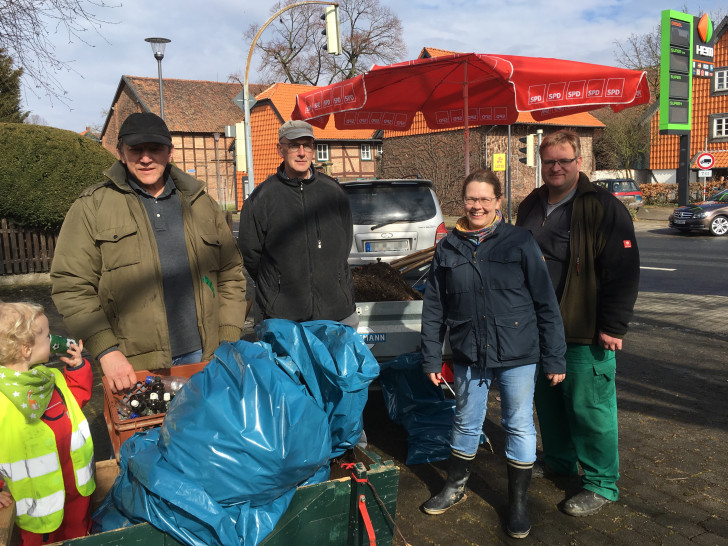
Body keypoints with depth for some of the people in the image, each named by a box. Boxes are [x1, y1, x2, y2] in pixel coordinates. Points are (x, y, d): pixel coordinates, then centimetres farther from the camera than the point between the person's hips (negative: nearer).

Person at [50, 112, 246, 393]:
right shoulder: (92, 207, 2)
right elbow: (71, 287, -3)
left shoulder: (200, 203, 11)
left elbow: (230, 274, 11)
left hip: (203, 358, 3)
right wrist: (107, 351, -13)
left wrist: (229, 342, 2)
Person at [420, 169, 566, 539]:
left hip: (517, 355, -2)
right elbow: (433, 308, 6)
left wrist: (554, 357, -5)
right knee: (466, 423, 17)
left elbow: (546, 302, -4)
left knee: (519, 427, 9)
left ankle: (518, 502, 28)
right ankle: (455, 487, 39)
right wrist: (431, 358, 4)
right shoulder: (448, 248, 3)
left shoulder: (519, 242, -5)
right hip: (468, 356, 2)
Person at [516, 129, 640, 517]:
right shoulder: (530, 207, 11)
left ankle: (602, 484, 18)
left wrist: (612, 326, -15)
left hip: (585, 332, -7)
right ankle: (559, 461, 39)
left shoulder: (603, 207, -10)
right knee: (547, 399, 18)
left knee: (589, 406, 0)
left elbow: (624, 271, -12)